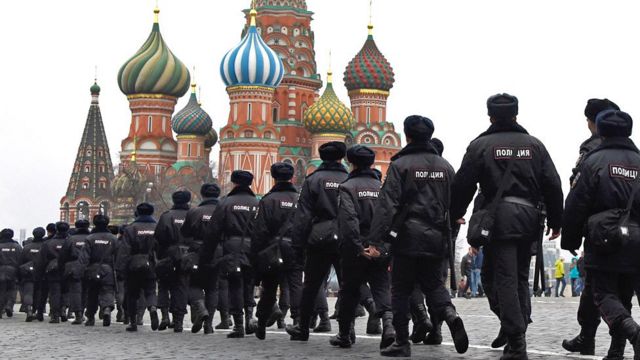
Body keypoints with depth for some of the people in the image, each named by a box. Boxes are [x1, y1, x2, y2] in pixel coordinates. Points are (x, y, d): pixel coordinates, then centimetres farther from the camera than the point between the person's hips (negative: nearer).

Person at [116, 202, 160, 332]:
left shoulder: (130, 229, -3)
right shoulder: (157, 228, 5)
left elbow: (124, 250, -8)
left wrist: (120, 268, -7)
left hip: (133, 268, -2)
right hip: (150, 267, 2)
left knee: (132, 294, 9)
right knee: (150, 291, 7)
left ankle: (133, 322, 10)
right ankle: (153, 307, -25)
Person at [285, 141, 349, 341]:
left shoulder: (313, 180, 1)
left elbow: (303, 215, -2)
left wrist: (298, 245, 0)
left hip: (319, 240, -1)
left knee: (311, 286, 9)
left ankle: (303, 328, 17)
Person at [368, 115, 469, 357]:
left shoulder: (400, 165, -7)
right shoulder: (445, 166, 9)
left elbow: (386, 204, -13)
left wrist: (375, 240, -14)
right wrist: (448, 235, 17)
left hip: (407, 237, -4)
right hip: (436, 238, 4)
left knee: (401, 290, 5)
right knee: (433, 283, 15)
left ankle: (402, 342, 6)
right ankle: (449, 314, -14)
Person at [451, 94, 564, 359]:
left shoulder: (480, 145, 1)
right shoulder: (535, 145, 11)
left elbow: (463, 184, 0)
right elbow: (552, 186, 9)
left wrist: (456, 214, 15)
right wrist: (556, 221, 15)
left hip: (498, 218, -4)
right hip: (529, 217, 4)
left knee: (502, 278, -3)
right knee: (520, 276, 18)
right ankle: (518, 325, 14)